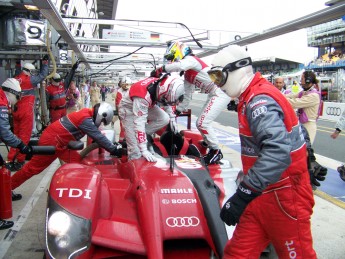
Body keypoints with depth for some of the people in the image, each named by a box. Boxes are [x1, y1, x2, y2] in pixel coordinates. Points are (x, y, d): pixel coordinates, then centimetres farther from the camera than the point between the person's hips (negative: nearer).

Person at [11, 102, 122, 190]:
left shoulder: (87, 113, 5)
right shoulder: (86, 119, -23)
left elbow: (96, 135, 14)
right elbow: (98, 137, -22)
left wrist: (112, 146, 9)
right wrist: (113, 149, -14)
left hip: (60, 143, 10)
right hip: (51, 141, -10)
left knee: (77, 161, 3)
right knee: (33, 168, 1)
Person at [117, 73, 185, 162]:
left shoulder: (163, 84, -20)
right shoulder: (143, 96, -41)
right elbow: (139, 123, -41)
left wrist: (172, 118, 6)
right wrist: (144, 150, -41)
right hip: (128, 108, -7)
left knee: (165, 119, -15)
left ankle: (141, 136, 1)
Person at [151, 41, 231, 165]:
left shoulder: (191, 59, -8)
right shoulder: (187, 75, 20)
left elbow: (180, 66, -33)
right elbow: (186, 95, 23)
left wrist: (160, 69, -23)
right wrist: (177, 111, 23)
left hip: (221, 92, -10)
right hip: (214, 94, 10)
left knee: (203, 123, -13)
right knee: (200, 123, 13)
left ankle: (216, 152, -2)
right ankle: (210, 143, 27)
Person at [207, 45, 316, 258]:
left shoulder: (260, 99, -22)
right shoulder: (250, 97, 10)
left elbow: (278, 151, -35)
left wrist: (242, 196, -37)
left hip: (284, 196, -9)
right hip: (264, 193, 9)